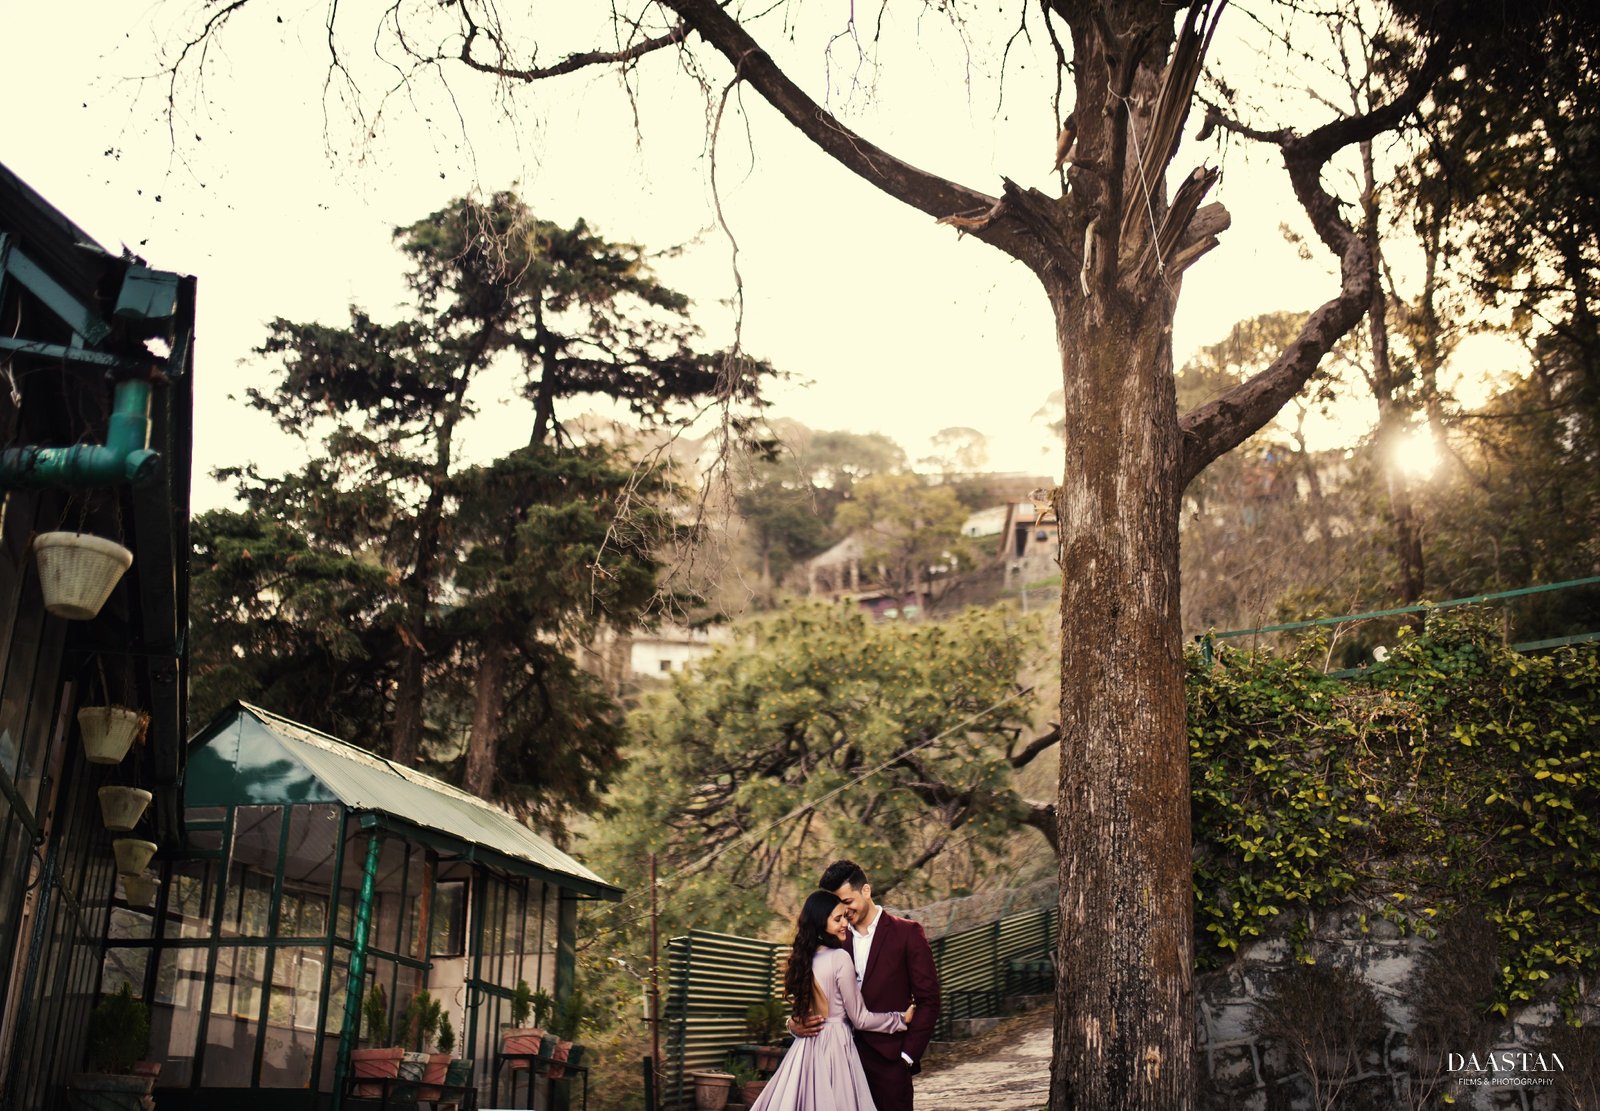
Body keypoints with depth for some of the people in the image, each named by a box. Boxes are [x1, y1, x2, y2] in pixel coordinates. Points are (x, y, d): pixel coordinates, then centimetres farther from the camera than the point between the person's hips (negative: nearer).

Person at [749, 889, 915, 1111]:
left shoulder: (804, 957, 5)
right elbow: (860, 1019, -9)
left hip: (805, 1048, 7)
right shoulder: (840, 958, -15)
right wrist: (902, 1018, 2)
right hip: (835, 1046, -7)